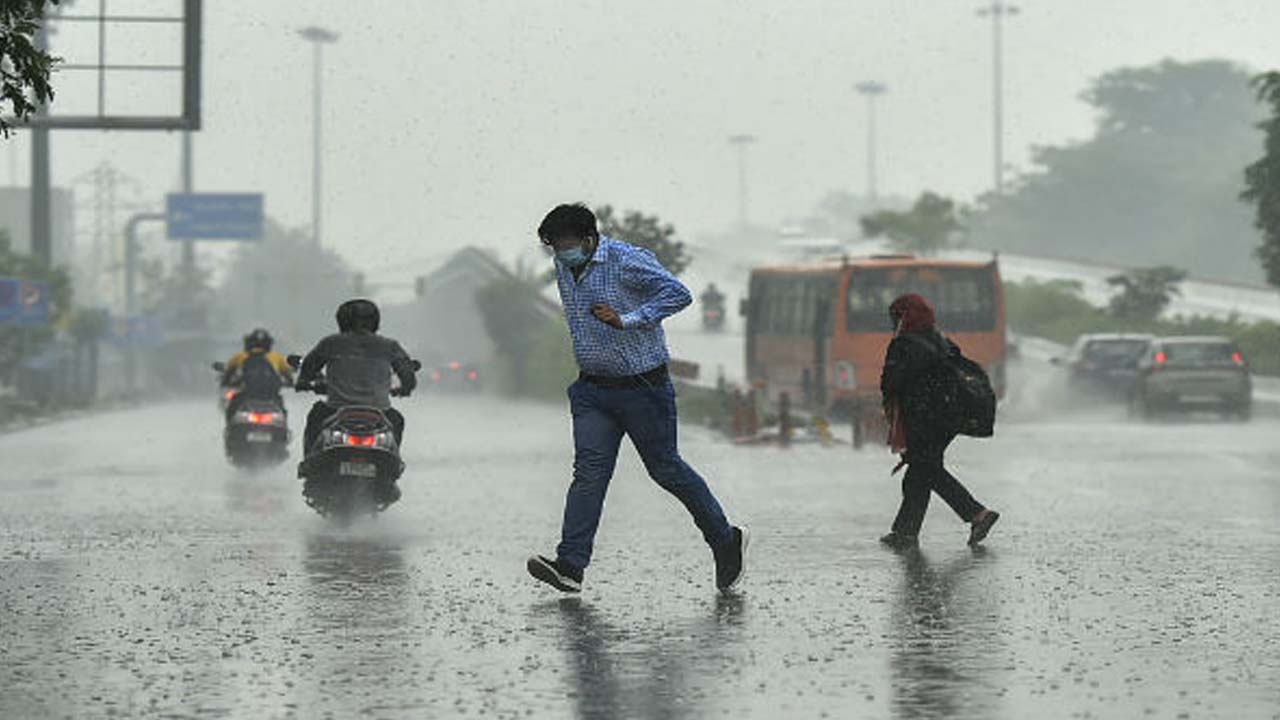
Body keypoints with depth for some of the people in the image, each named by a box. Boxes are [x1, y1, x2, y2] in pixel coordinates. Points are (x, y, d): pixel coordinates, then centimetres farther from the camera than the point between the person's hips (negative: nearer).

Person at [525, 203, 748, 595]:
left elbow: (678, 294, -24)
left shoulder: (628, 261, -18)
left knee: (665, 468, 3)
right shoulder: (563, 267, 6)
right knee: (589, 470, -7)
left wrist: (627, 320, -28)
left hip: (642, 386, -6)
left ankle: (726, 540, 22)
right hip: (592, 389, 6)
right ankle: (569, 566, -16)